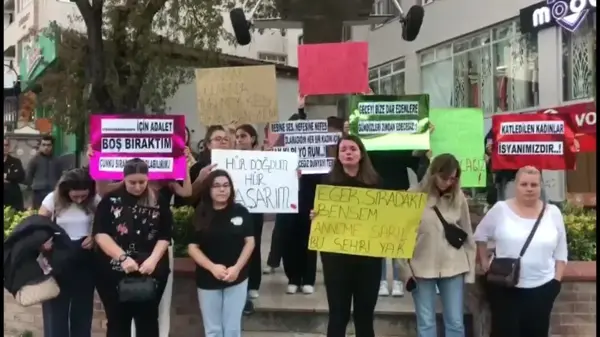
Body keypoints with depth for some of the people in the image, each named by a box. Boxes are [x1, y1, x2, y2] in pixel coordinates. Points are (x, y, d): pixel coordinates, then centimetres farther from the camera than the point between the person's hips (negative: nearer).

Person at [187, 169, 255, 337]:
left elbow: (249, 242, -1)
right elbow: (192, 247, -4)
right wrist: (213, 267, -18)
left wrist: (237, 268, -14)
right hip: (207, 280, 0)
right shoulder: (200, 215, -3)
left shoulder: (241, 212, -2)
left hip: (237, 279, 0)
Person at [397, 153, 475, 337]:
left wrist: (470, 269, 5)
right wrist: (405, 270, -5)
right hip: (422, 268, -2)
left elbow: (467, 235, 7)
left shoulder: (458, 197, 1)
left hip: (453, 268, 2)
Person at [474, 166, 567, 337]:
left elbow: (560, 251, 7)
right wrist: (484, 262, 2)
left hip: (542, 287, 2)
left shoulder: (553, 213, 2)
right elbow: (480, 235, 7)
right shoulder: (500, 209, -4)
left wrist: (557, 279, 2)